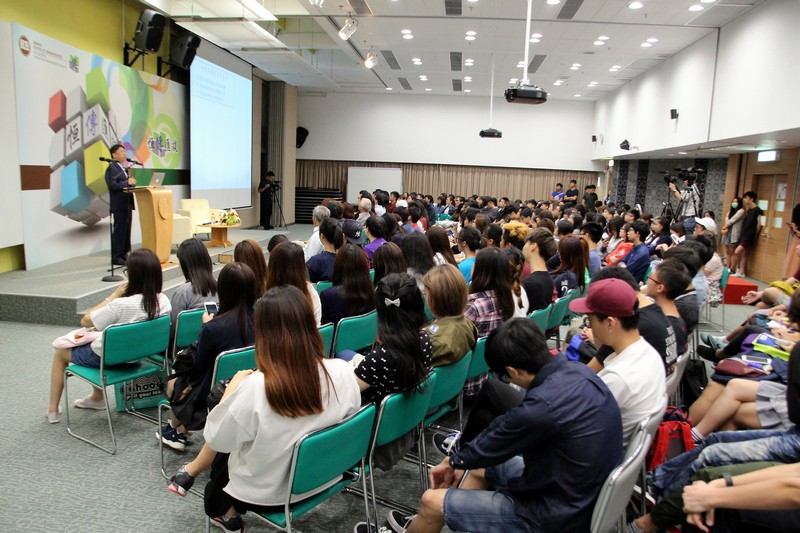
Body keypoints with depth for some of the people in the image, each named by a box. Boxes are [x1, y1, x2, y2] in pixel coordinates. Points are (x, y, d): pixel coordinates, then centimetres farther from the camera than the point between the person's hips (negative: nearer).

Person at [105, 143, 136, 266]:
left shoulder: (125, 168, 18)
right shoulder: (112, 168, -9)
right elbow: (112, 185, -20)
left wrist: (132, 182, 0)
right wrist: (127, 183, -20)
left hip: (127, 204, 9)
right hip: (119, 204, -9)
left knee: (126, 230, 12)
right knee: (119, 230, -6)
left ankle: (124, 254, 20)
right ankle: (116, 257, -1)